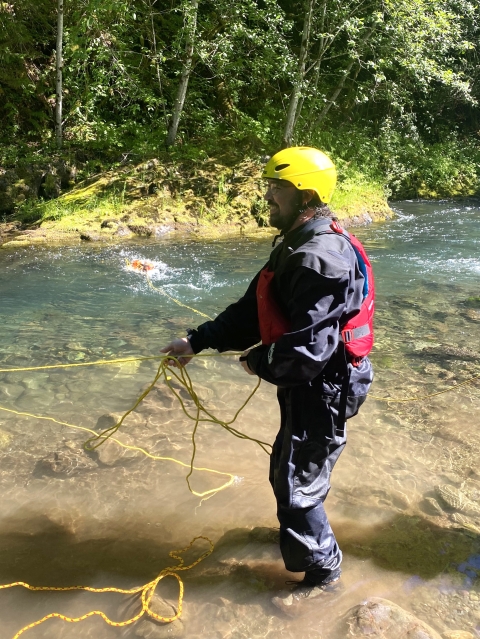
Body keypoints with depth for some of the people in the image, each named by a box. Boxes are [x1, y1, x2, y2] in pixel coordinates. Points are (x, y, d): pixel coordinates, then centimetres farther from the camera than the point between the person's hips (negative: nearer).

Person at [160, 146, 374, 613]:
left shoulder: (321, 260, -28)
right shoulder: (296, 248, 7)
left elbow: (307, 349, -32)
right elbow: (253, 310, 9)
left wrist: (257, 362, -14)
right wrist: (197, 341, 4)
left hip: (321, 394, -10)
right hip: (306, 388, 10)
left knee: (297, 482, 6)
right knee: (286, 468, 27)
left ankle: (321, 570, 29)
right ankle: (300, 530, 53)